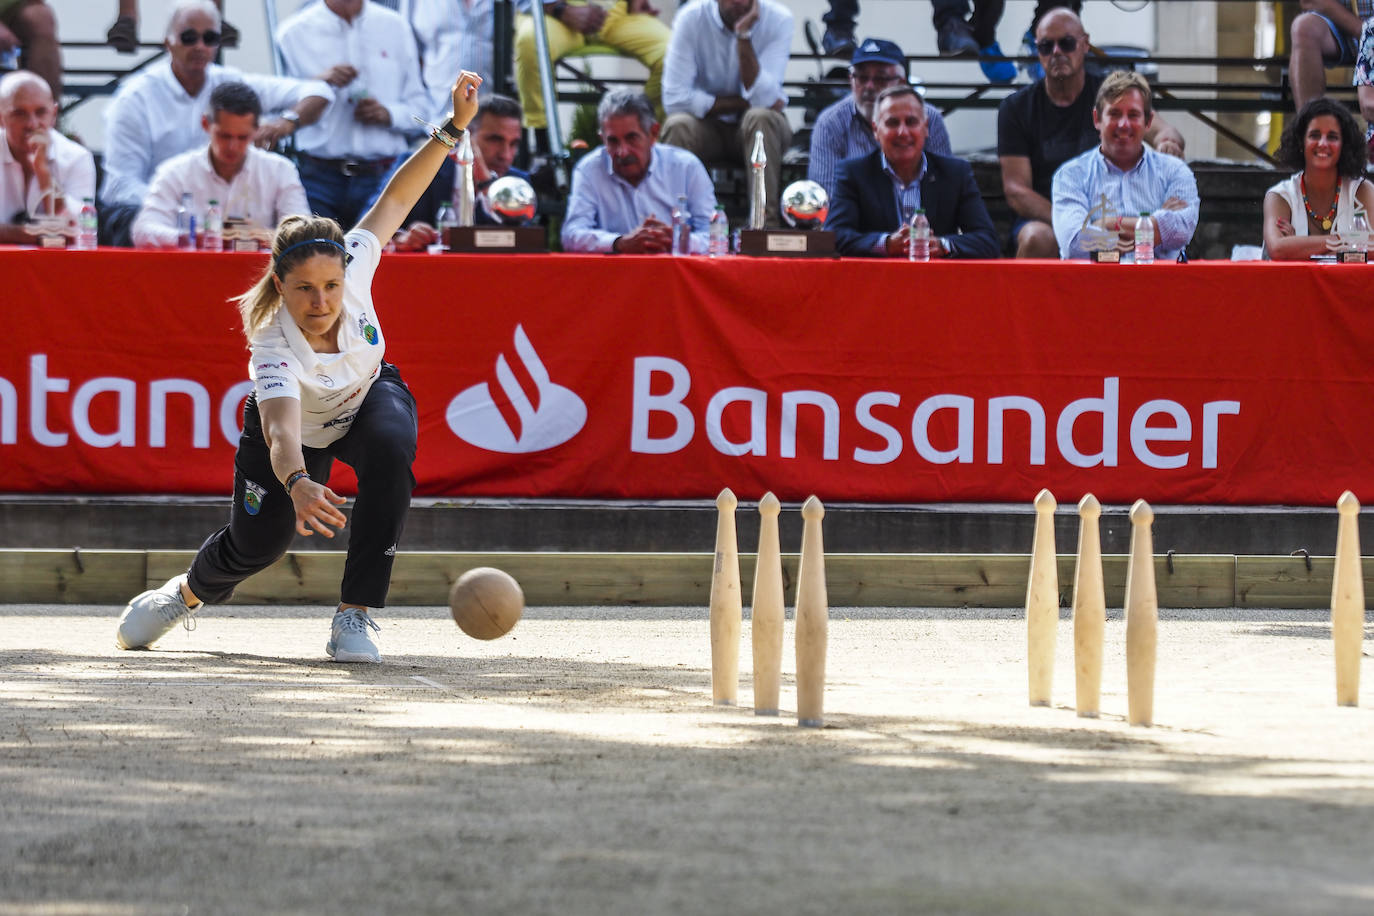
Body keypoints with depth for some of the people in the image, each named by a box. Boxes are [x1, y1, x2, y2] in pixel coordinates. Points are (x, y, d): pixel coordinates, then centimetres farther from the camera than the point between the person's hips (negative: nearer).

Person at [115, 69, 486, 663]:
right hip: (297, 431, -2)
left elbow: (396, 199, -18)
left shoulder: (351, 272, -32)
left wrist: (453, 127, -27)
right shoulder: (274, 350, -42)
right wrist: (298, 484, -79)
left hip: (369, 397, 2)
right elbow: (281, 434, -58)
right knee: (258, 544, 2)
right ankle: (188, 592, 42)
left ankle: (355, 614, -23)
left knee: (390, 451, -31)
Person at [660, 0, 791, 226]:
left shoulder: (778, 19, -15)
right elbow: (674, 99, -22)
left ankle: (766, 223, -33)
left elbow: (763, 100, -25)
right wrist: (745, 103, -20)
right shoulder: (691, 18, -16)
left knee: (761, 117, -34)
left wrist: (744, 36, -30)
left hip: (759, 130, 0)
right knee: (678, 125, -32)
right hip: (708, 126, 0)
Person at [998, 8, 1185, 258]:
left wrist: (1167, 141, -37)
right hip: (1042, 219, 0)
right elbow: (1016, 190, -3)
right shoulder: (1016, 108, 4)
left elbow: (1159, 129, -9)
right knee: (1039, 239, -36)